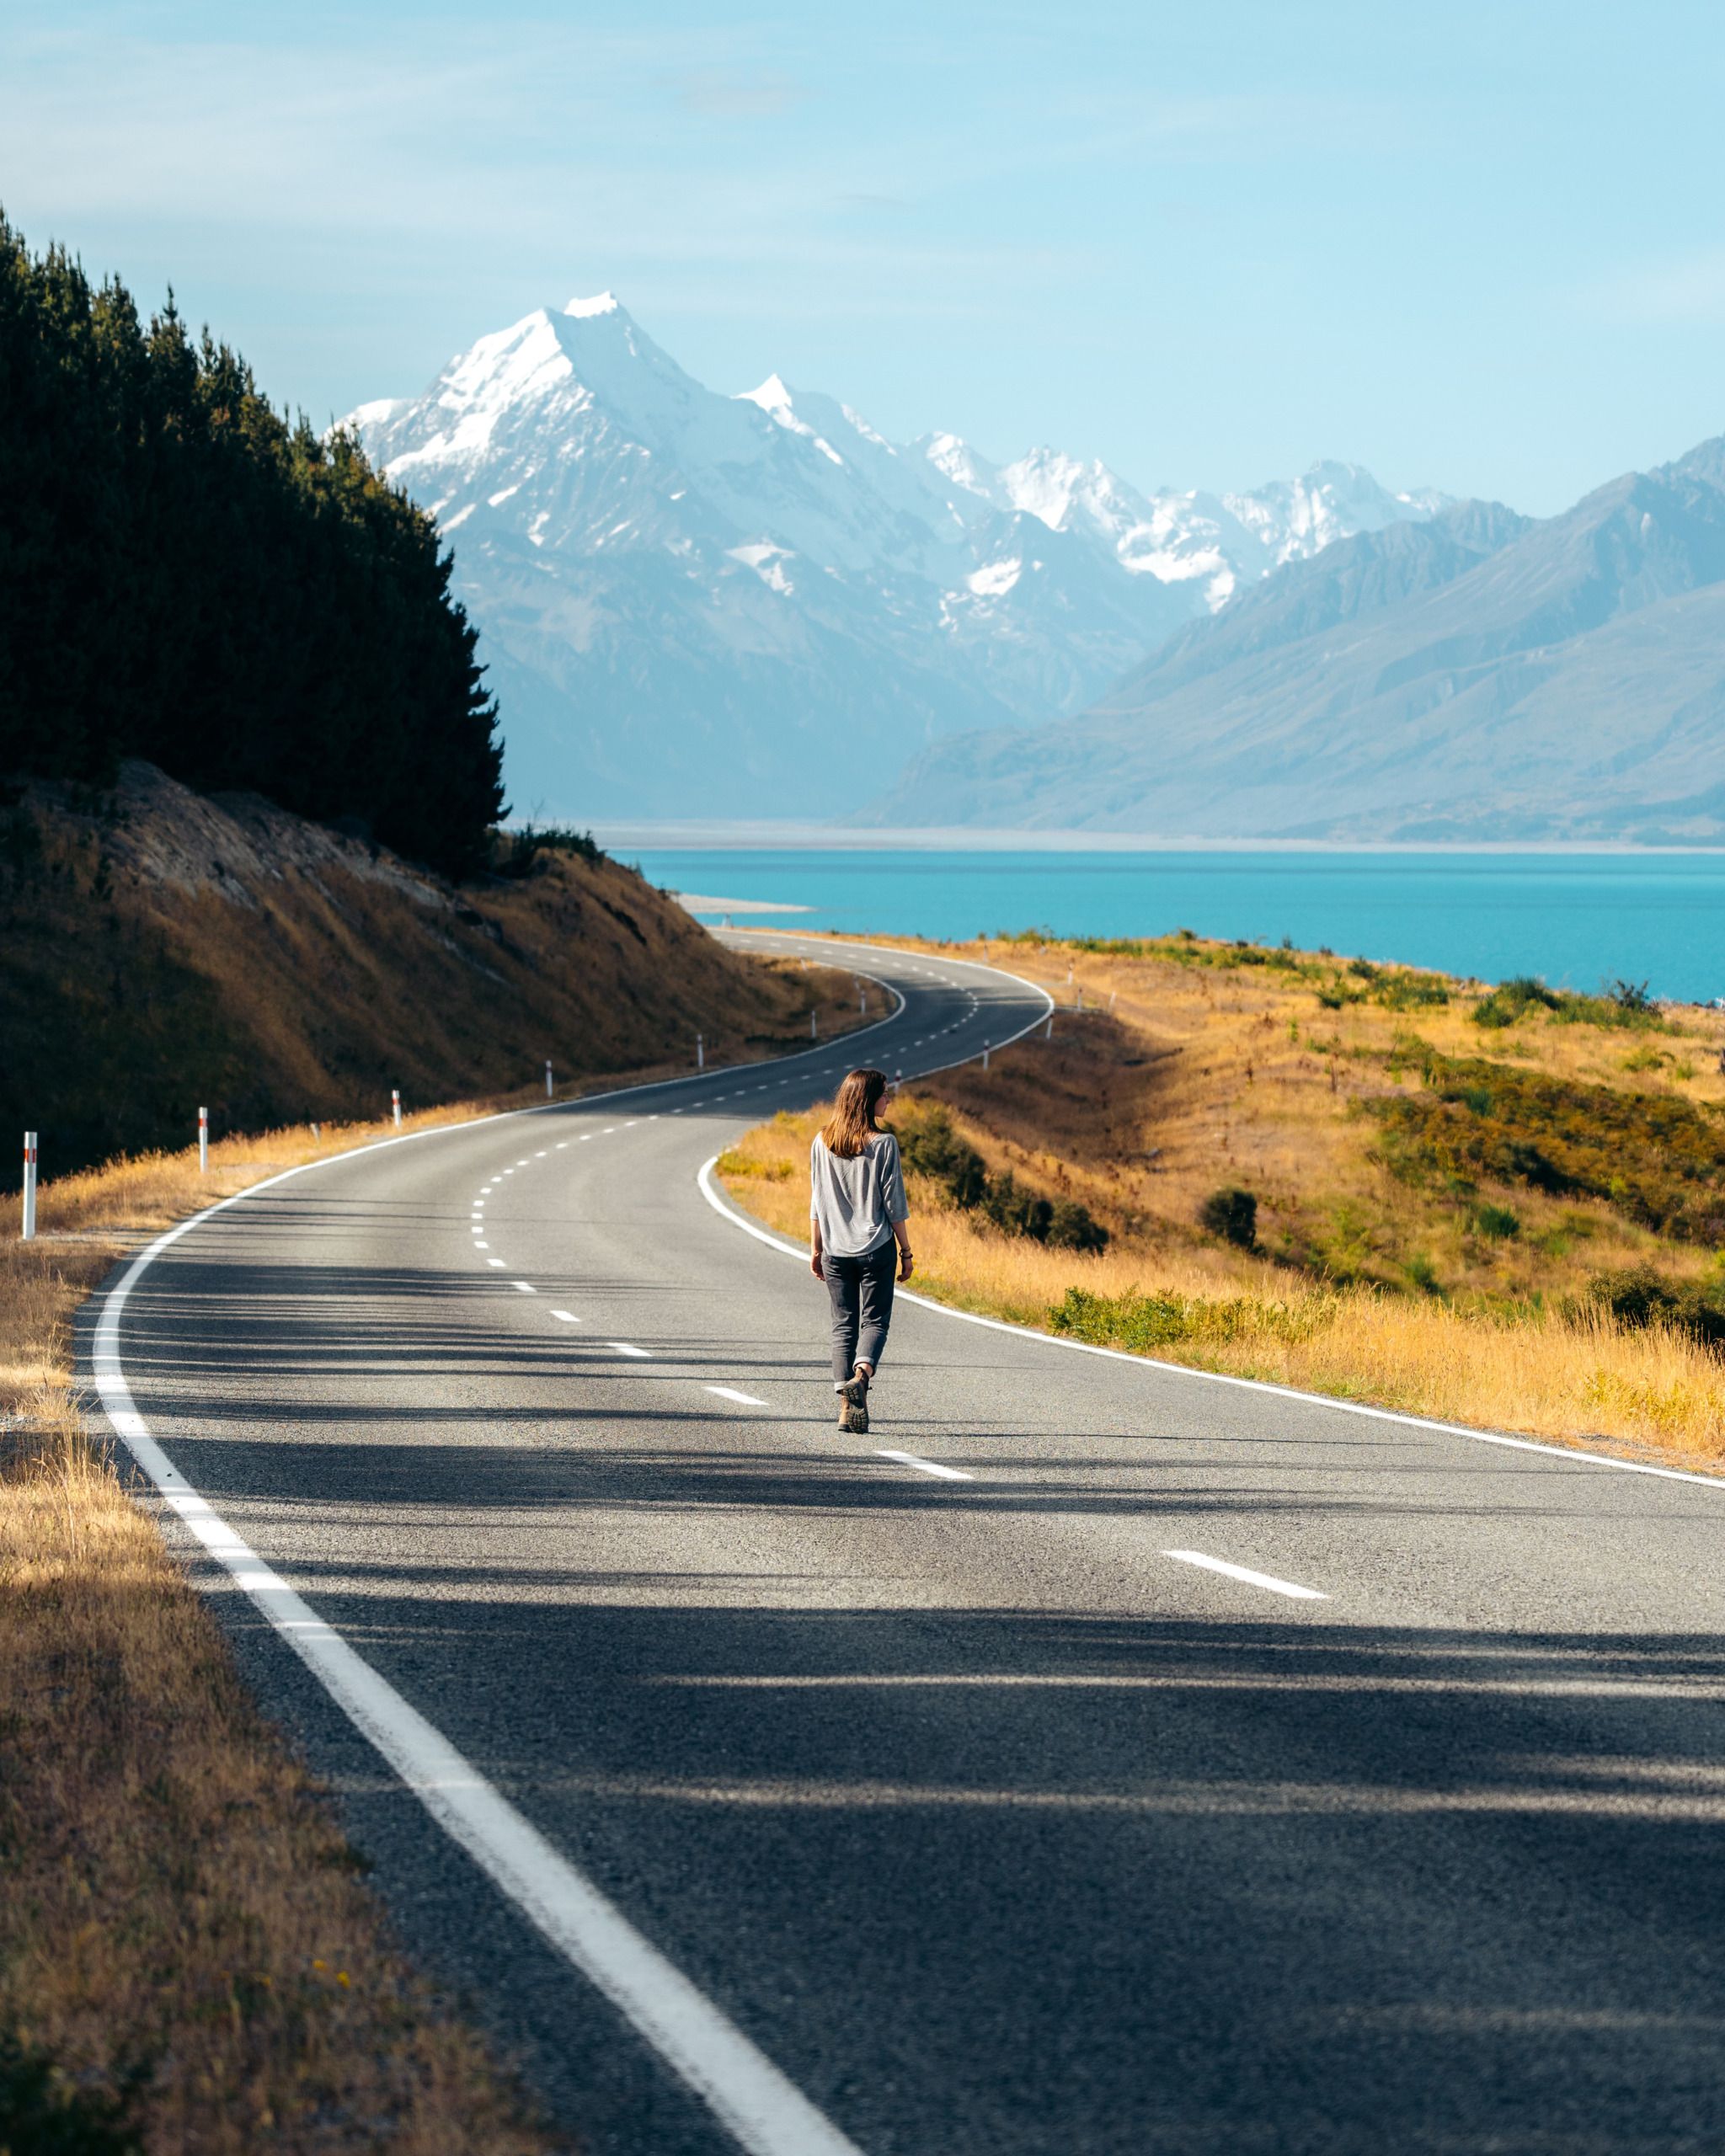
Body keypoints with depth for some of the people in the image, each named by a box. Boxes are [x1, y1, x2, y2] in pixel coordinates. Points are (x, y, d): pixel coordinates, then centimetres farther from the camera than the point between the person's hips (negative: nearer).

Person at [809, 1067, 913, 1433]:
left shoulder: (822, 1143, 2)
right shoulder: (883, 1144, -9)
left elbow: (817, 1202, 7)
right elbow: (894, 1204, -7)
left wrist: (816, 1250, 14)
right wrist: (905, 1251, 1)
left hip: (836, 1250, 3)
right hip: (877, 1248, -3)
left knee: (843, 1324, 9)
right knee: (875, 1320, 5)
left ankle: (846, 1407, 2)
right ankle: (862, 1374, -23)